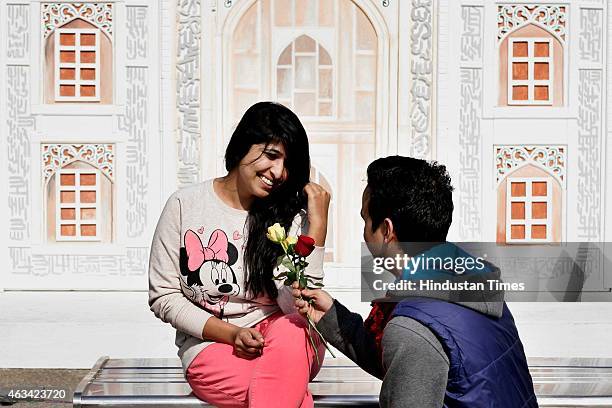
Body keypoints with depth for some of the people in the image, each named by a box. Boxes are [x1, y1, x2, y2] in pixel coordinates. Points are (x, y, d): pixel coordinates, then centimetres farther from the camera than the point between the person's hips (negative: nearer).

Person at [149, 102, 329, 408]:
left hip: (281, 340, 2)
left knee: (290, 331, -35)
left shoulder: (290, 217, -1)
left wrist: (318, 224, -16)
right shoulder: (184, 206, -2)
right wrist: (231, 333, -12)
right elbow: (162, 296, 0)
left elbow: (299, 306, -13)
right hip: (209, 343, -2)